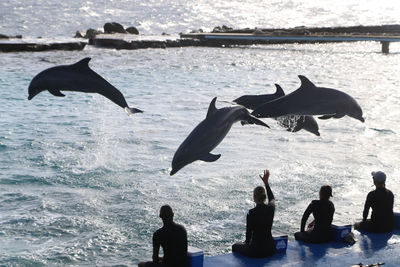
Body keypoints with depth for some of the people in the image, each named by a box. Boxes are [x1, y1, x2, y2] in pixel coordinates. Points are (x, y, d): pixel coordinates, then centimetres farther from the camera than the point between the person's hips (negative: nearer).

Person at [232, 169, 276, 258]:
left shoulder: (251, 213, -19)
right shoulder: (270, 208, -6)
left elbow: (249, 231, -8)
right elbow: (272, 198, 19)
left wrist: (247, 242, 12)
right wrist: (266, 182, 21)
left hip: (257, 250, -5)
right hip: (270, 249, 5)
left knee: (235, 246, 24)